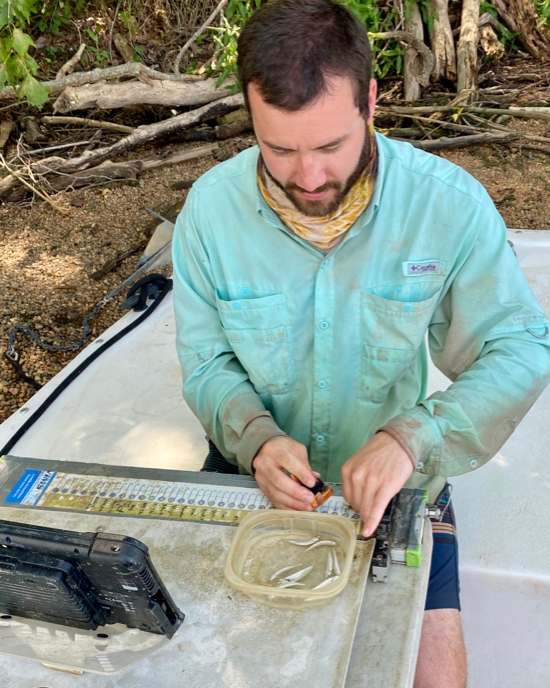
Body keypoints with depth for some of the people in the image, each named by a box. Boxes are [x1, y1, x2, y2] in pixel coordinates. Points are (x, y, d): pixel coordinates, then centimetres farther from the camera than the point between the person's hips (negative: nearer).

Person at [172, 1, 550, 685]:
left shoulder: (449, 202, -18)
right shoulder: (211, 206, -13)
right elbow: (205, 360, -4)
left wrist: (413, 436, -32)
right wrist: (255, 438, -25)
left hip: (393, 480, -1)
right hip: (254, 475, 2)